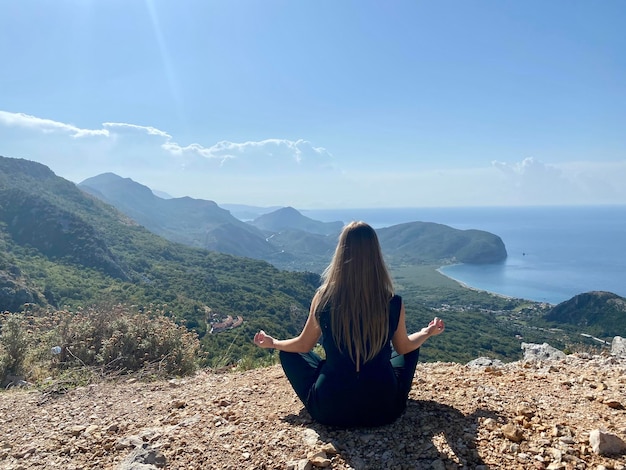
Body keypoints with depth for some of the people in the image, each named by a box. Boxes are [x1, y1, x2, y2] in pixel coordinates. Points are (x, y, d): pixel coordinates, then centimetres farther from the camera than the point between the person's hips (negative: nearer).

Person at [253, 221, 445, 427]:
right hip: (384, 408, 2)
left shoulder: (323, 298, -15)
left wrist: (272, 343, 23)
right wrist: (428, 332, 28)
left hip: (330, 410, -1)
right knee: (411, 349, 26)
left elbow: (303, 345, 2)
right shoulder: (393, 303, -13)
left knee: (288, 353, 21)